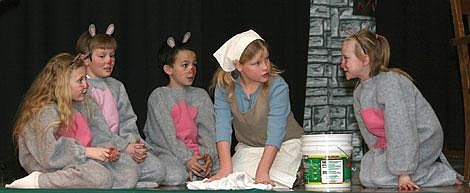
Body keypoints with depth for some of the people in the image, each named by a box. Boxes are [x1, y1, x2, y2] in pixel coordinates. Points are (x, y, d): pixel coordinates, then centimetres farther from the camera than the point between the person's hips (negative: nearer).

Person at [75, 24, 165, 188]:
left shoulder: (116, 86, 20)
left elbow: (127, 120, 15)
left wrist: (133, 142, -7)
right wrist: (124, 147, -16)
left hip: (124, 145, 7)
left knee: (157, 169, -15)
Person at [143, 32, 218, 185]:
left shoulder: (201, 95, 15)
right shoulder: (158, 96, 0)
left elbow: (207, 129, 3)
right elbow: (167, 134, -10)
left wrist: (208, 155, -16)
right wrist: (186, 159, -22)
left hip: (196, 151, 4)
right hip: (167, 152, -4)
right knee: (176, 177, -34)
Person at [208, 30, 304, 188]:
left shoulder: (278, 86, -22)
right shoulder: (224, 87, -11)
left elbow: (275, 131, -30)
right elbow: (223, 126, -20)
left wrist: (262, 171, -40)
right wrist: (226, 167, -33)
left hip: (284, 144, -2)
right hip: (247, 147, 3)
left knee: (273, 184, -24)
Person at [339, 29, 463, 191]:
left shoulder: (390, 82, -24)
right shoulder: (359, 92, 6)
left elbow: (400, 128, -29)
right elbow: (369, 133, 10)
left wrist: (403, 173, -30)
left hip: (423, 140, -9)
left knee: (375, 176, -22)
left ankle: (447, 177, -10)